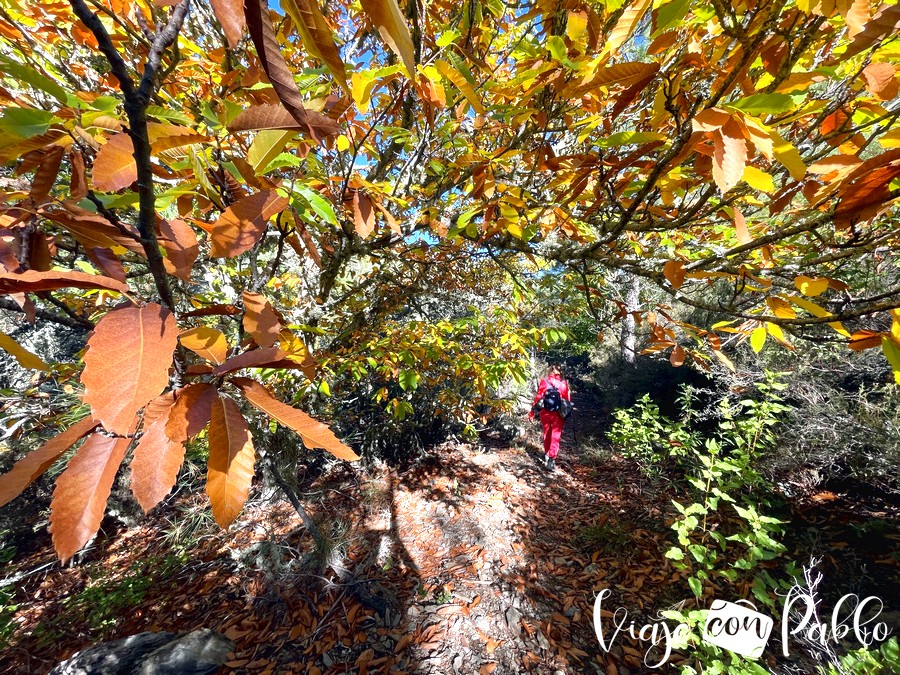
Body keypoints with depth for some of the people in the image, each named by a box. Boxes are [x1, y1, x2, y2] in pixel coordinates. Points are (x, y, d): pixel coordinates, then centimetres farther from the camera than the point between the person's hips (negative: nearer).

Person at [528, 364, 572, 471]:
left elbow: (538, 397, -5)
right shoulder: (564, 383, -2)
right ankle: (552, 459, -6)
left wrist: (532, 412, 0)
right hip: (558, 413, -1)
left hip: (545, 412, 1)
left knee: (547, 434, 19)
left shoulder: (544, 382, -4)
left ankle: (547, 456, 32)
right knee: (555, 437, 3)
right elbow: (568, 399, 1)